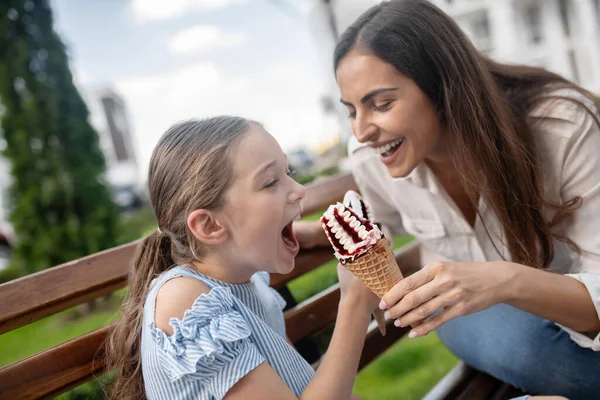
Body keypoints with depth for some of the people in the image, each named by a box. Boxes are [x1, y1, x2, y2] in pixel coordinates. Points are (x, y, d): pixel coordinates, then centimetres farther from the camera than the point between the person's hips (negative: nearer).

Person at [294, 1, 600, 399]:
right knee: (532, 347, -32)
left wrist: (508, 279, -48)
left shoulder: (564, 125, -30)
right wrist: (310, 233, -9)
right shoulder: (369, 157, -18)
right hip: (470, 310, 1)